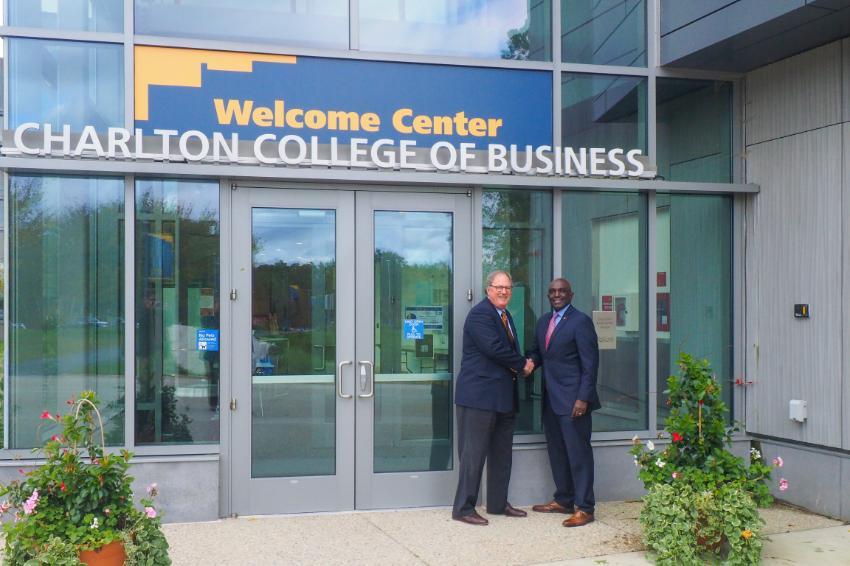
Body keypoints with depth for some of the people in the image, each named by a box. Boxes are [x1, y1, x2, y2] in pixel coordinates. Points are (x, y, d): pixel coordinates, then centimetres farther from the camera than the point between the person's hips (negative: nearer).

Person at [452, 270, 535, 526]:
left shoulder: (505, 315, 17)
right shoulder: (480, 314, -12)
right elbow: (495, 348, -21)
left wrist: (521, 365, -3)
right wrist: (522, 365, -9)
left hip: (503, 396, 10)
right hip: (479, 394, -10)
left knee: (502, 453, 15)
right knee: (474, 453, -4)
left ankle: (498, 503, 26)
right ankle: (463, 508, 4)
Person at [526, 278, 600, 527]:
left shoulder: (581, 321, -9)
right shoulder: (543, 321, 14)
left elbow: (590, 363, -12)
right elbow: (537, 351, 23)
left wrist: (583, 398, -18)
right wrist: (530, 362, -2)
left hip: (573, 400, -8)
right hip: (551, 399, 8)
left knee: (578, 452, -3)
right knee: (556, 451, 14)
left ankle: (584, 508, 3)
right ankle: (563, 500, 25)